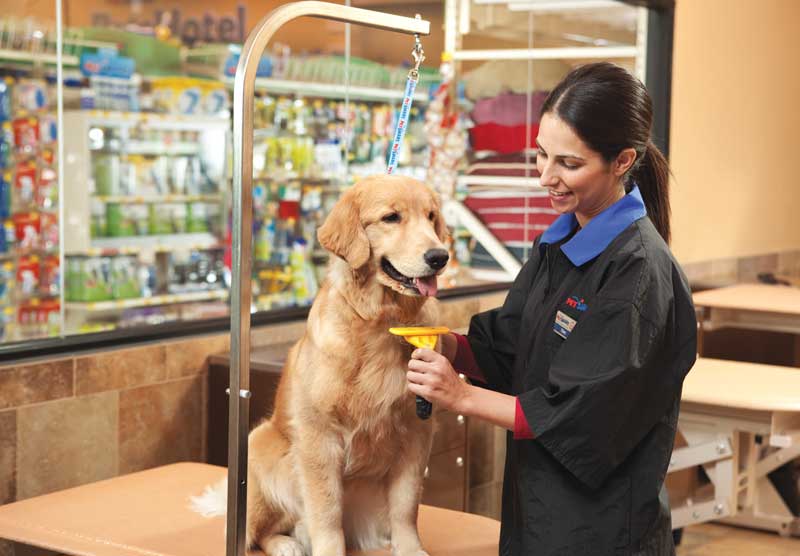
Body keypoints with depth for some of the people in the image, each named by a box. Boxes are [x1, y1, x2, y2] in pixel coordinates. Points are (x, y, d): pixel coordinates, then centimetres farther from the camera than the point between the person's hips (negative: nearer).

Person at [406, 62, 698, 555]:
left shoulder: (638, 274, -22)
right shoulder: (559, 243, 3)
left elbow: (582, 418, -22)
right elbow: (506, 350, 7)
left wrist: (463, 396, -19)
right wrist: (450, 347, -12)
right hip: (535, 503, 7)